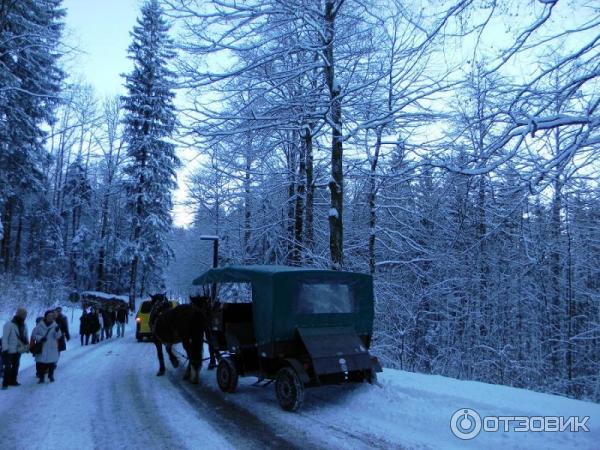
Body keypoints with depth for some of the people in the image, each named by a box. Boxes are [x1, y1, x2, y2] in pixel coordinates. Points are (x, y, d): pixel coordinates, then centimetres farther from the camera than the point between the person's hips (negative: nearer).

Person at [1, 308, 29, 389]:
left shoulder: (24, 326, 7)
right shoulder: (9, 324, -15)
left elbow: (25, 337, 18)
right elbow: (4, 338, -17)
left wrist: (27, 346, 14)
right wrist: (5, 349, -21)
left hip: (18, 350, 7)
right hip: (10, 350, -7)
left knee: (15, 366, 14)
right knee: (8, 366, -4)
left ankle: (12, 380, 25)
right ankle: (5, 383, 4)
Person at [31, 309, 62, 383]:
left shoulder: (55, 325, 0)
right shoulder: (39, 325, -3)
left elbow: (57, 336, -5)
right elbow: (33, 335, 2)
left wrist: (57, 331, -25)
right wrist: (40, 338, -15)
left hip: (52, 349, 1)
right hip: (41, 349, -1)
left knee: (51, 363, 6)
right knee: (40, 363, 2)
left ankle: (51, 376, 24)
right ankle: (41, 377, 17)